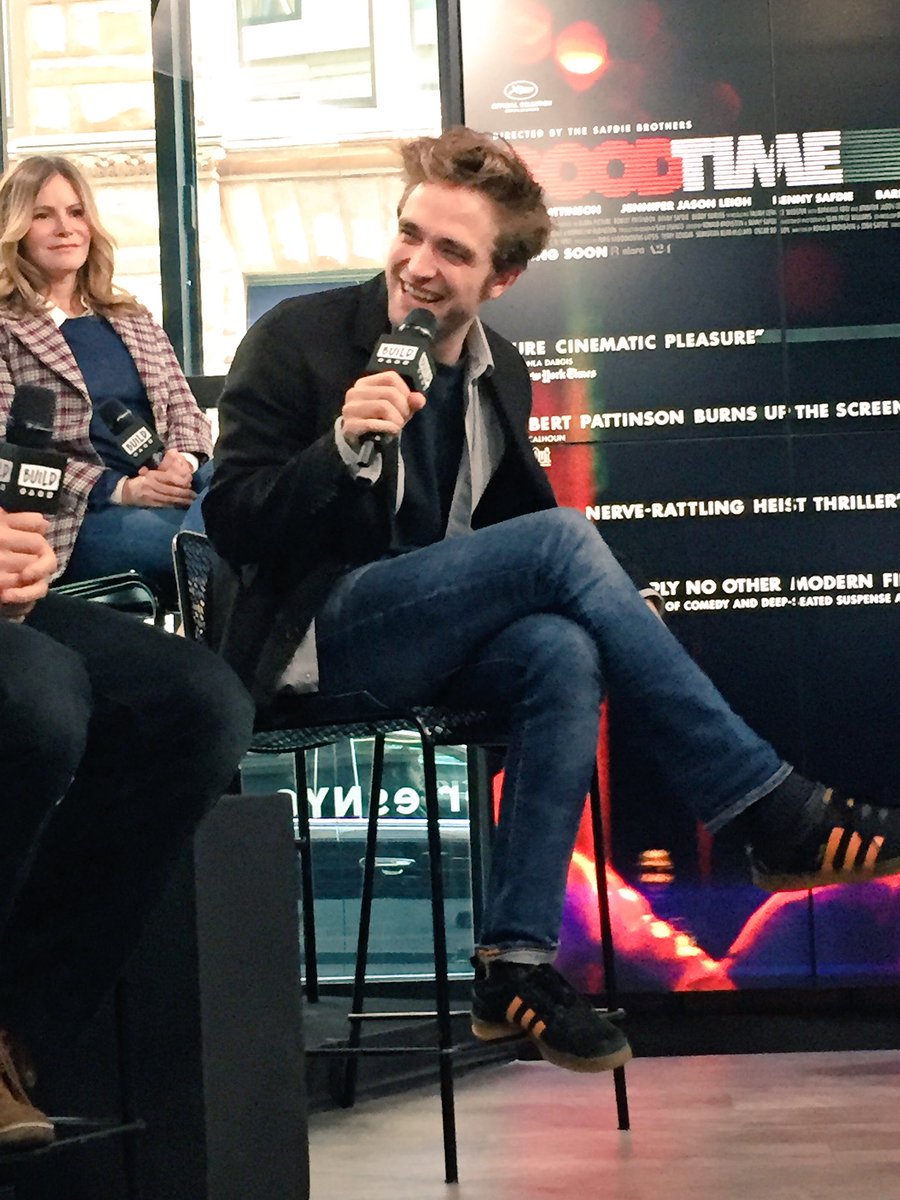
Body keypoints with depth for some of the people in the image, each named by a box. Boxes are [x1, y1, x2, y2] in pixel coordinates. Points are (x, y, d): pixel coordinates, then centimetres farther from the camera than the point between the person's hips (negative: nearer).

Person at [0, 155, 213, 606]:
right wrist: (119, 488, -14)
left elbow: (185, 410, 20)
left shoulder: (132, 319, 26)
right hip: (74, 521, -5)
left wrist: (184, 461, -5)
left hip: (167, 491, 5)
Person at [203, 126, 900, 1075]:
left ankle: (516, 962, -29)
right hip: (315, 641, -5)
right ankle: (772, 812, -25)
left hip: (434, 643, 5)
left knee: (563, 654, -32)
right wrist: (344, 446, -26)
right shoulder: (296, 342, -4)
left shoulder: (500, 374, 12)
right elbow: (231, 523, -9)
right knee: (562, 538, -27)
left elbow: (510, 521, 19)